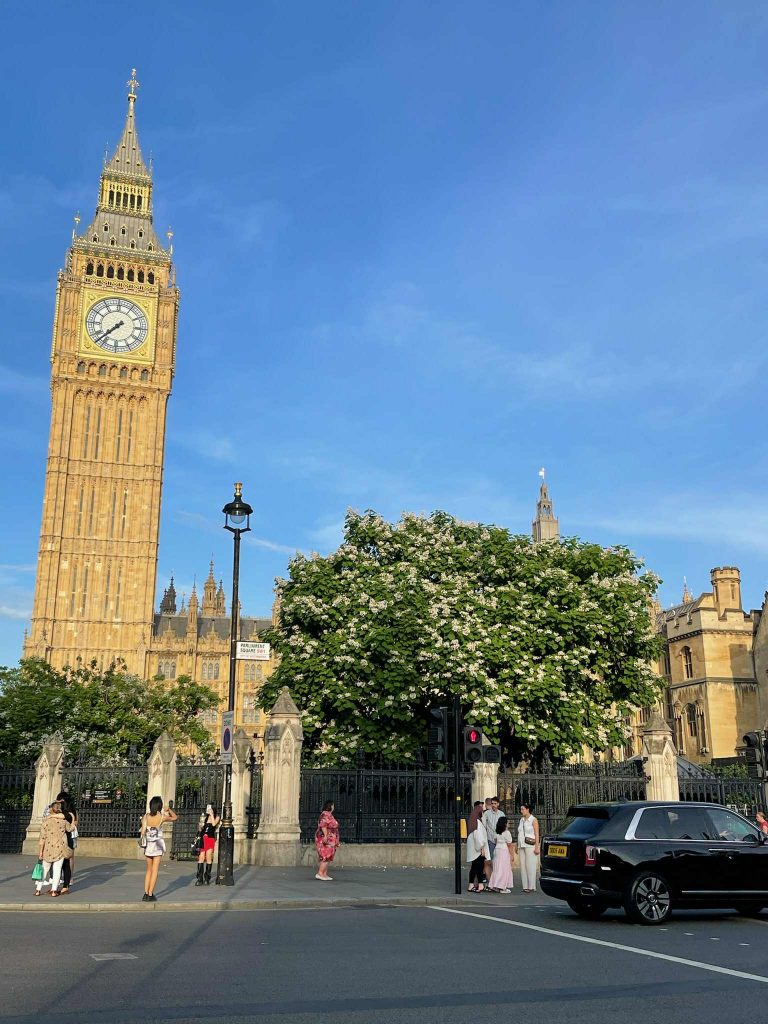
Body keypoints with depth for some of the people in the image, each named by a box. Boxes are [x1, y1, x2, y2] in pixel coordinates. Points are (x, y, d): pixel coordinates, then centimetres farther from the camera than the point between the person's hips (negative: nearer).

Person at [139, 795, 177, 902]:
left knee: (149, 870, 16)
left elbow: (143, 831, -7)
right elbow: (175, 817, 8)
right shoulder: (162, 817, -9)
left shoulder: (146, 816, -4)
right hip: (158, 845, -3)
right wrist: (169, 810, 23)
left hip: (148, 845, 3)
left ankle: (146, 893, 12)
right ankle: (150, 895, 2)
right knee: (154, 871, 4)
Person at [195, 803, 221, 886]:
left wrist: (211, 814, -10)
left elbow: (214, 824, -15)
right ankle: (199, 878, -1)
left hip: (210, 839, -3)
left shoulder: (216, 817, 5)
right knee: (201, 858, -3)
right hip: (203, 839, 3)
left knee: (208, 858, -3)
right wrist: (201, 825, -1)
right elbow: (200, 829, 19)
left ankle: (207, 878, 4)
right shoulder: (205, 817, 15)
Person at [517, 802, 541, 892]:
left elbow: (537, 835, -8)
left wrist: (537, 847, -14)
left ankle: (532, 887, -2)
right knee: (523, 866, 3)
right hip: (522, 846, 7)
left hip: (530, 845, -7)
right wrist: (517, 845, 14)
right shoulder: (521, 820, 15)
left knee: (530, 866, -7)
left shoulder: (534, 820, -4)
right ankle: (525, 886, 7)